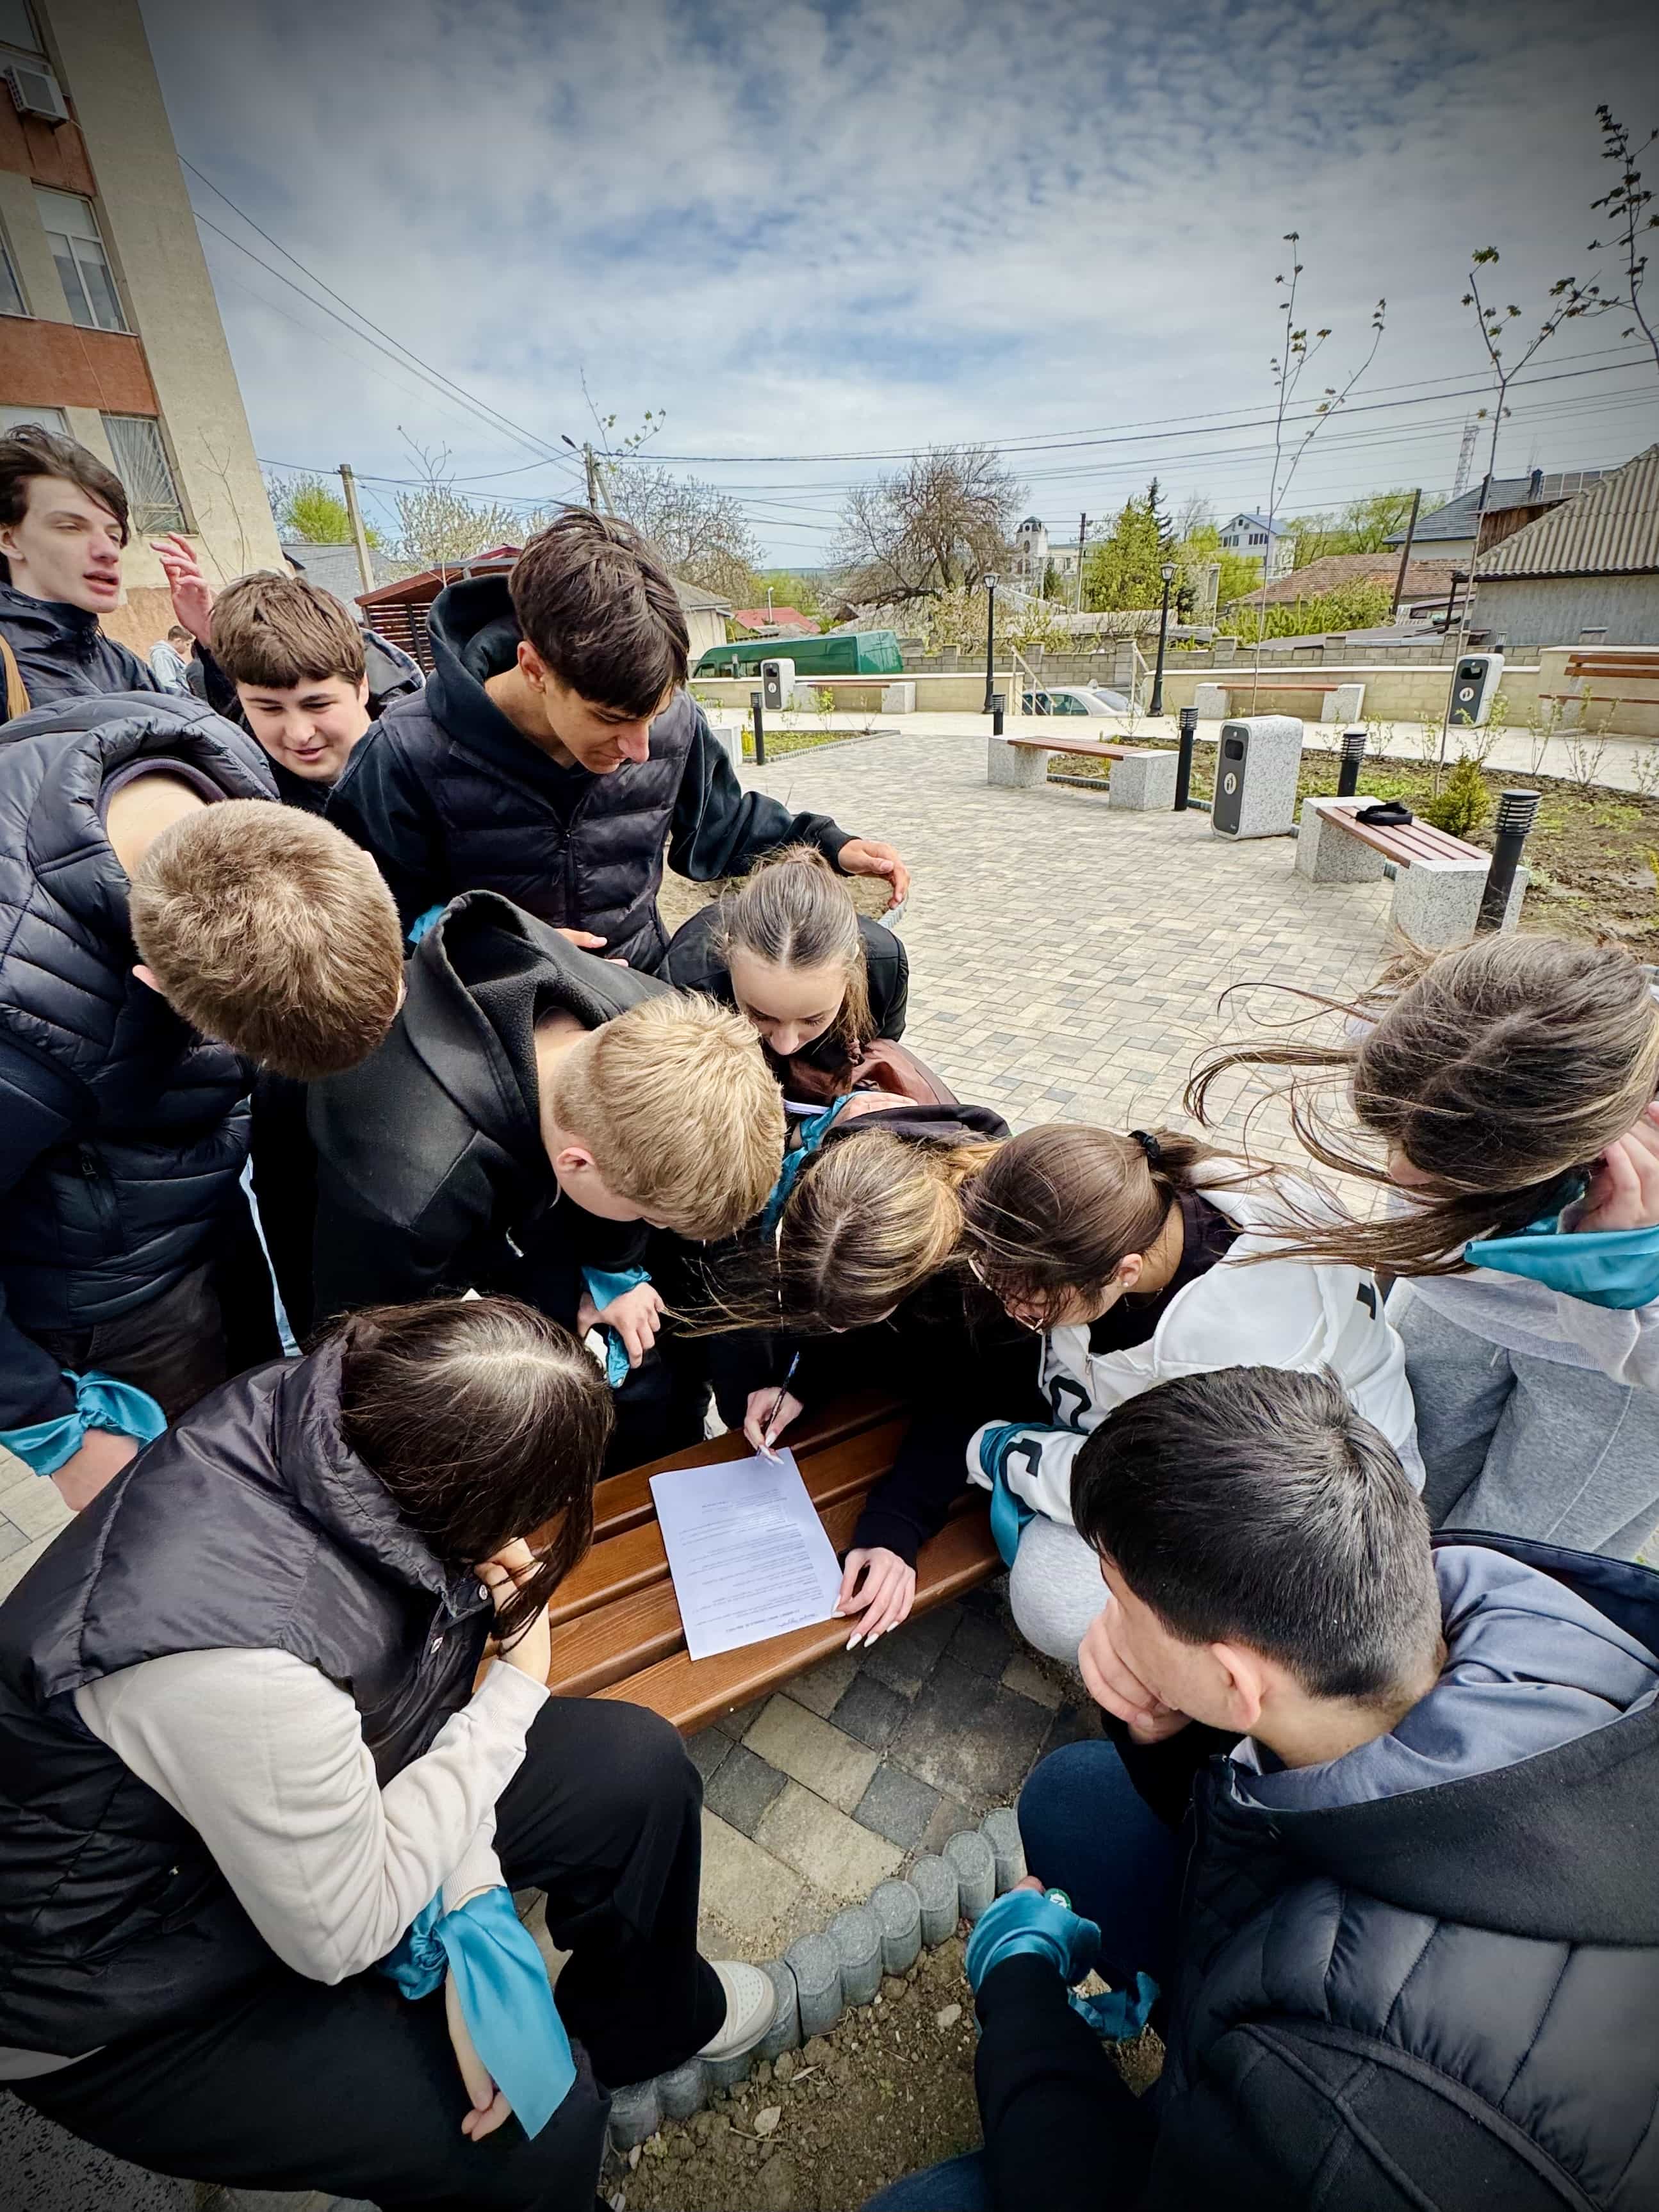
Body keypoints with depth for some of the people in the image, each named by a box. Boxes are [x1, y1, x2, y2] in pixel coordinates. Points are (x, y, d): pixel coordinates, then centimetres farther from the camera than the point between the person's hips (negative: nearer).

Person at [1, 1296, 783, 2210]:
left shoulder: (332, 1413, -22)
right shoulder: (237, 1659, -43)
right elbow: (341, 1935, -24)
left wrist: (469, 1908, -18)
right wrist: (514, 1697, -16)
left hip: (301, 1794, 6)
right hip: (118, 2003, -6)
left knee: (639, 1770, 2)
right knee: (546, 2127, -11)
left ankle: (645, 2019, 31)